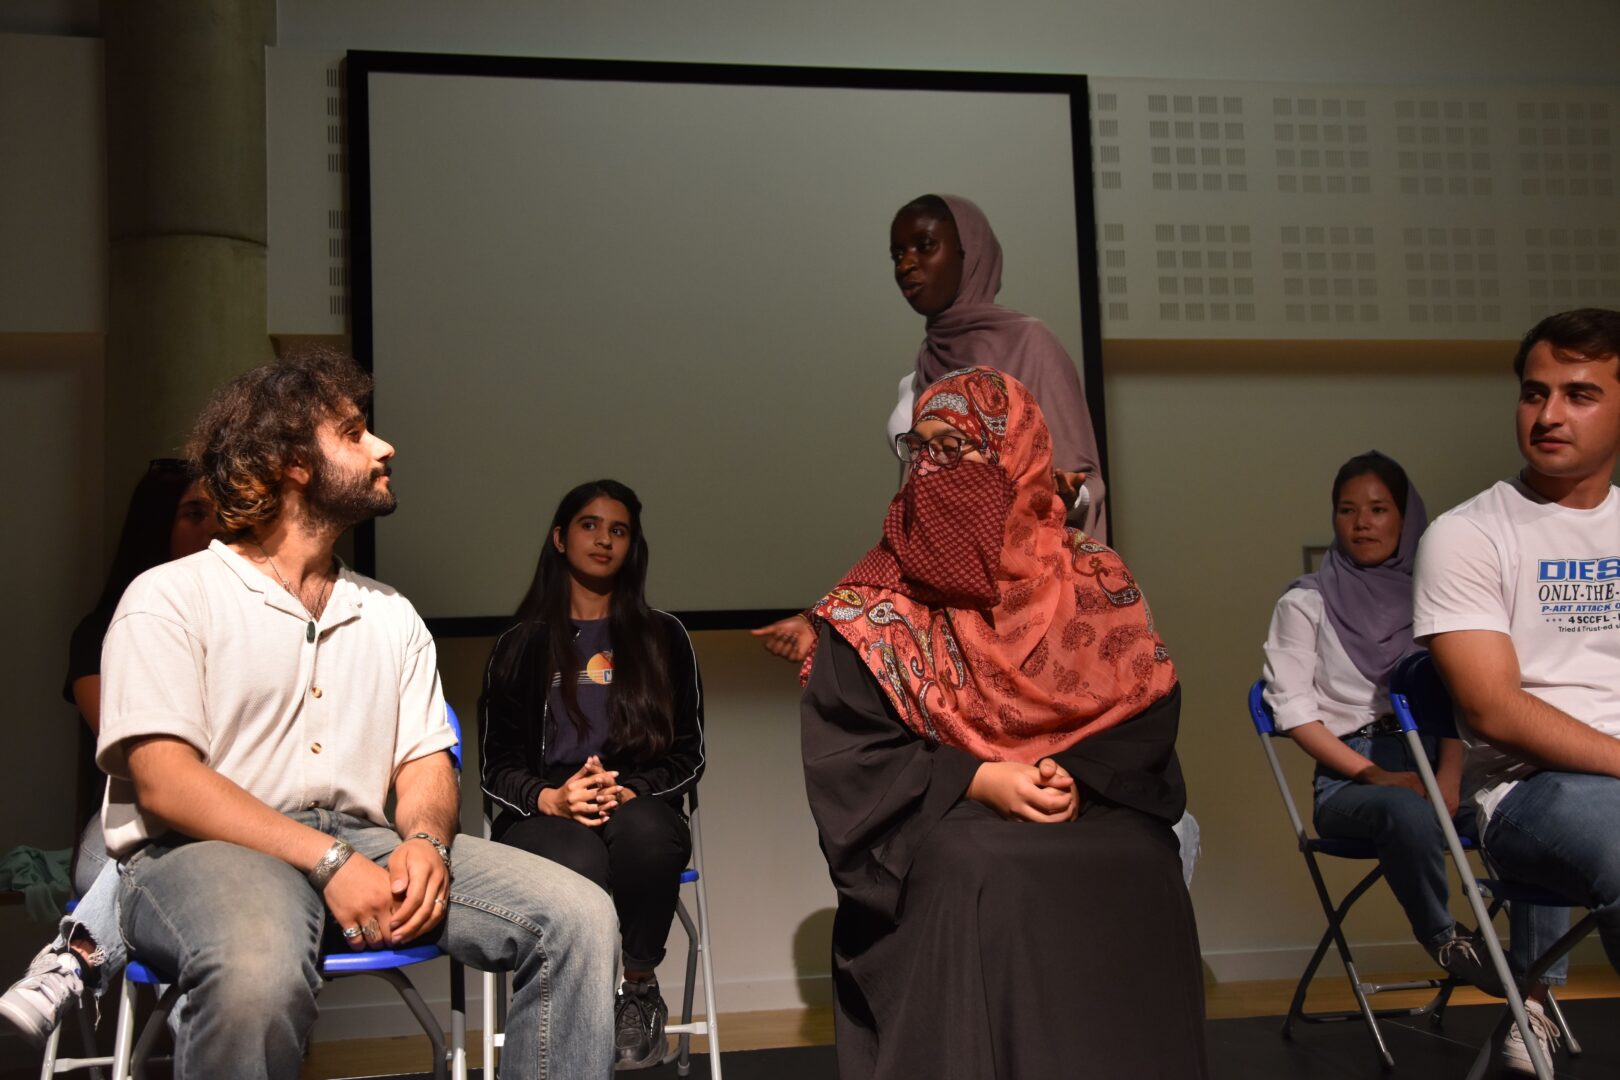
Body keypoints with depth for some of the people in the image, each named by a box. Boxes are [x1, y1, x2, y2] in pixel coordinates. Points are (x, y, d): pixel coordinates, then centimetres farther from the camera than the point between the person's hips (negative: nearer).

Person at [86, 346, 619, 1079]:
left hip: (361, 847, 5)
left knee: (577, 915, -17)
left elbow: (425, 763, 14)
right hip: (205, 852, -5)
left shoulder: (390, 614, 20)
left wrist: (424, 841, -11)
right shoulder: (170, 597, 2)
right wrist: (328, 861, -19)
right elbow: (163, 780, -9)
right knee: (261, 971, -41)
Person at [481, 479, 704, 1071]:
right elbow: (498, 766, 8)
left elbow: (688, 753, 8)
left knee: (643, 828, -39)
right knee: (579, 864, -39)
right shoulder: (522, 645, 15)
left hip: (639, 810, 1)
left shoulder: (663, 638, 15)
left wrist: (629, 792, -13)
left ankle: (641, 988, -17)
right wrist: (551, 798, -15)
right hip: (544, 817, 0)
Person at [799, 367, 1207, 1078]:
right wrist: (977, 780, -16)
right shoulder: (874, 604, 3)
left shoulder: (1092, 579, 7)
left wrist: (1078, 774, -16)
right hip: (934, 825, -1)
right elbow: (843, 752, -4)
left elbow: (1151, 707, 3)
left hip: (1092, 807, 2)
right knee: (988, 875, -36)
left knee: (1137, 871, -31)